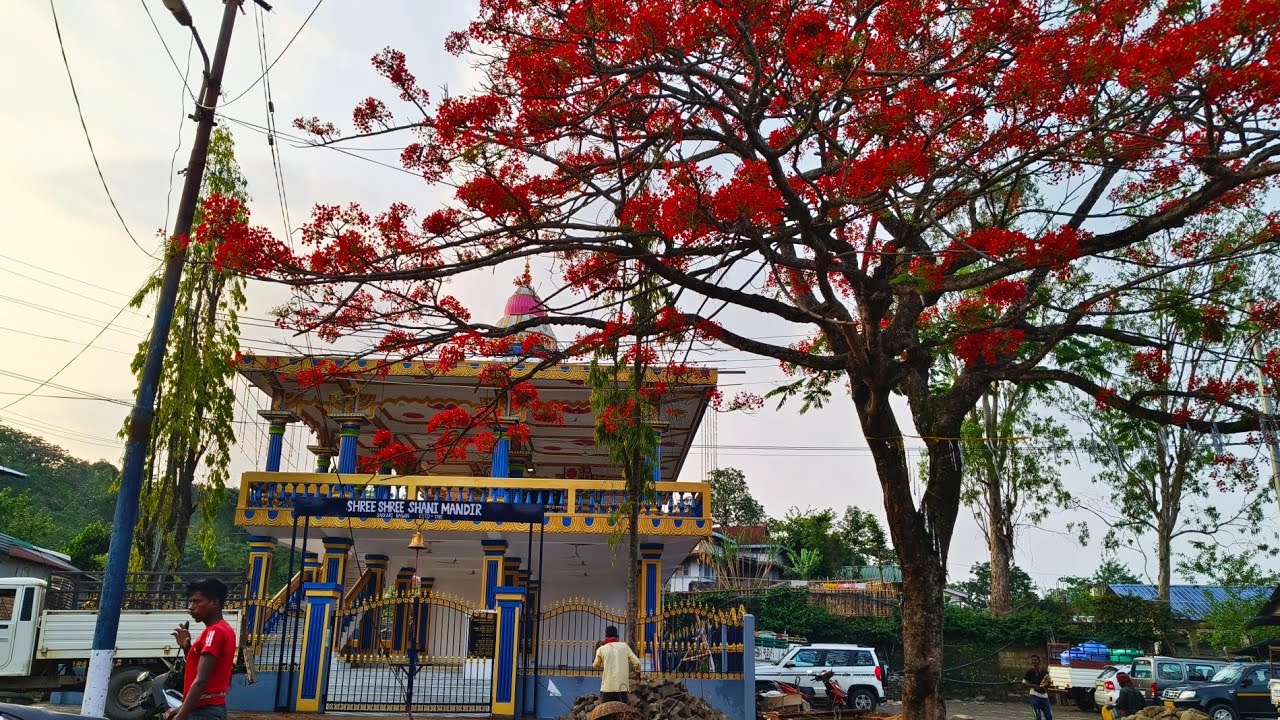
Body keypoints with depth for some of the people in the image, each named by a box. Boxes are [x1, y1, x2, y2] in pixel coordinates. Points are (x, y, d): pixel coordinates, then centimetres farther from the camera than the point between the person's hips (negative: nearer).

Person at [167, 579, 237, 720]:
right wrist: (186, 647, 9)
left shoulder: (214, 632, -15)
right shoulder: (223, 629, 16)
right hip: (213, 708, 10)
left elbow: (201, 680, -23)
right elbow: (196, 669, 21)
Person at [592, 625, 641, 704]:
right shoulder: (624, 646, 4)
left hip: (607, 688, -1)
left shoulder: (601, 649, 2)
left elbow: (596, 666, 18)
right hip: (622, 687, 1)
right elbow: (637, 663, 0)